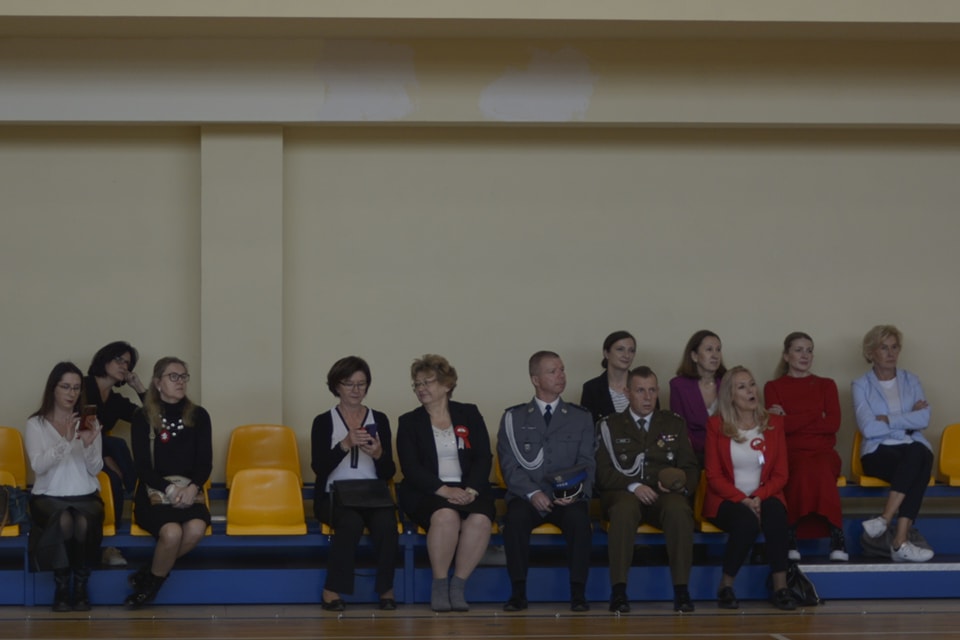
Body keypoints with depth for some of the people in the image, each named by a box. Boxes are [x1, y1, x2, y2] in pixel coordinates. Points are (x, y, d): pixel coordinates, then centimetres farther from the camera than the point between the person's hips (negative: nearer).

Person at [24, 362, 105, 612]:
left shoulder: (89, 422, 10)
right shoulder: (36, 423, 3)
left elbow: (95, 469, 2)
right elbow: (38, 466, -12)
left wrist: (89, 444, -18)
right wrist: (65, 441, -25)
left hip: (85, 495, 2)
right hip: (49, 496, -2)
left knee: (84, 523, -33)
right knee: (63, 521, -35)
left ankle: (81, 586, -19)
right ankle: (61, 588, -23)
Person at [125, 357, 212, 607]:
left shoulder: (198, 416, 8)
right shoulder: (143, 418, 1)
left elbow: (205, 463, 5)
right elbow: (142, 467, -3)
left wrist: (192, 487, -15)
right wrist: (170, 489, -18)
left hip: (189, 493, 2)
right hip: (154, 495, -2)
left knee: (196, 528, -32)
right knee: (172, 531, -35)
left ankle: (148, 580, -13)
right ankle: (154, 577, -8)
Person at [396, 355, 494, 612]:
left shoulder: (469, 414, 13)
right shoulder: (409, 422, 10)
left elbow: (484, 458, 4)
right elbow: (411, 468, -3)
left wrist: (471, 490, -15)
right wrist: (444, 490, -18)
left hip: (469, 491, 1)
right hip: (427, 493, -1)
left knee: (481, 520, -33)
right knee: (446, 516, -36)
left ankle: (458, 586, -20)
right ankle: (439, 586, -22)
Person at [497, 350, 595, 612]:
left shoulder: (581, 418, 14)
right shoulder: (514, 418, 10)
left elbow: (587, 464, 7)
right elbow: (510, 465, 1)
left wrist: (576, 493, -14)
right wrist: (532, 493, -15)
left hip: (567, 499, 1)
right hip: (526, 497, -1)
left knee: (579, 519, -33)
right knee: (516, 518, -34)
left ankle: (578, 593, -25)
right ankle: (518, 592, -25)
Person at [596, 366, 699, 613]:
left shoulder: (674, 424, 19)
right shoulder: (610, 426, 12)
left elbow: (691, 468, 14)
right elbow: (603, 472, 3)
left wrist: (682, 481, -10)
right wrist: (633, 486, -14)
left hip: (665, 494, 1)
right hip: (624, 493, -1)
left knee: (679, 510, -36)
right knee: (624, 509, -39)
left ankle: (681, 590, -32)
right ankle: (618, 591, -36)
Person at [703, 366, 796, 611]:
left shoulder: (773, 423, 9)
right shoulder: (716, 425, 2)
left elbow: (780, 474, 5)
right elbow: (714, 476, -2)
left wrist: (759, 496, -13)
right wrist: (742, 499, -17)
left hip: (764, 497, 2)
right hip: (727, 500, -2)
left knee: (775, 514, -34)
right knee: (747, 521, -36)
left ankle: (780, 588, -32)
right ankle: (726, 588, -19)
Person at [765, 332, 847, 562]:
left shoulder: (826, 385, 18)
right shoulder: (773, 387, 14)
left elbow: (833, 424, 0)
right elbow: (778, 426, -3)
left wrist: (792, 421, -3)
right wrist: (816, 418, -4)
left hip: (824, 452, 1)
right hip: (791, 453, -1)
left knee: (820, 470, -37)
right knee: (803, 470, -38)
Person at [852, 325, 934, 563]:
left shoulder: (911, 381, 15)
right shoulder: (861, 385, 6)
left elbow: (924, 419, -2)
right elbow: (869, 428, -10)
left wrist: (888, 420, -8)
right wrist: (908, 420, -3)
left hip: (914, 449, 3)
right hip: (879, 452, -3)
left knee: (919, 455, -37)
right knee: (915, 469, -36)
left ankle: (885, 520, -40)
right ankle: (900, 542, -39)